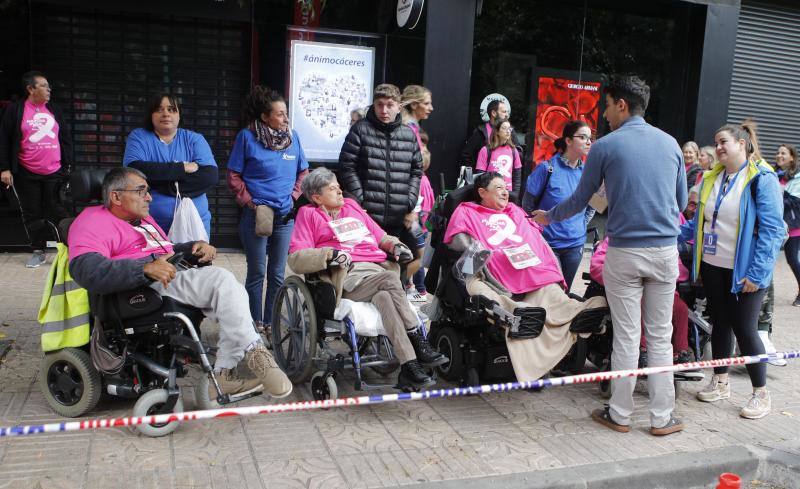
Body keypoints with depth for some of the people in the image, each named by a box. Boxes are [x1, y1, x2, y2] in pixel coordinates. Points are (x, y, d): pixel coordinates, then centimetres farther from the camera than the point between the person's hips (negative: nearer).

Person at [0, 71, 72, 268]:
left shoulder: (54, 110, 9)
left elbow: (66, 138, 13)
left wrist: (67, 165, 7)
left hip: (55, 173, 1)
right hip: (27, 175, -1)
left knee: (57, 213, 1)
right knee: (32, 215, 7)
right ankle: (38, 252, 17)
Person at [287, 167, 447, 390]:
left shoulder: (352, 205, 31)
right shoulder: (309, 214, 16)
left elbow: (381, 236, 36)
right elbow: (296, 258, 2)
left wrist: (395, 245, 13)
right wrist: (331, 253, -12)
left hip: (378, 269, 4)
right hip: (348, 275, -4)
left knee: (384, 297, -31)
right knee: (390, 280, -31)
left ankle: (409, 367, -37)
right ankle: (419, 344, -27)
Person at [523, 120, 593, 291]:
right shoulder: (547, 168, -12)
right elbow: (528, 204, -4)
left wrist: (582, 225, 10)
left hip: (575, 244, 5)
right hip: (548, 243, -5)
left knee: (565, 292, 15)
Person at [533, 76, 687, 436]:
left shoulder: (605, 147, -4)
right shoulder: (670, 143, 8)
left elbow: (580, 200, 5)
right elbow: (681, 202, 16)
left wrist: (548, 217, 22)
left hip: (625, 253, -3)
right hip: (666, 250, 3)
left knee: (626, 337, 5)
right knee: (660, 337, 10)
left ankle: (620, 414, 17)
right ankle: (662, 418, 17)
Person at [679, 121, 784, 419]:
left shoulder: (762, 179, -12)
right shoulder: (713, 177, 8)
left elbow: (771, 229, -16)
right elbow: (699, 222, 16)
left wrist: (756, 273, -19)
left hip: (744, 271, -6)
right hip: (713, 265, 6)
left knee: (744, 329, -1)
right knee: (720, 324, 15)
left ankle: (761, 394, 16)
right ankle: (720, 383, 30)